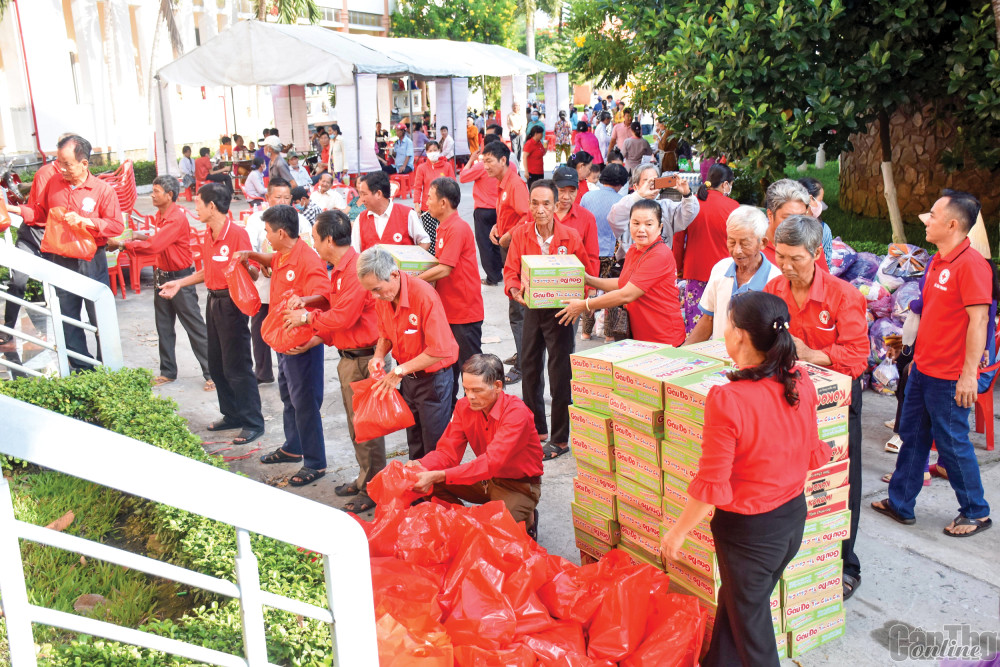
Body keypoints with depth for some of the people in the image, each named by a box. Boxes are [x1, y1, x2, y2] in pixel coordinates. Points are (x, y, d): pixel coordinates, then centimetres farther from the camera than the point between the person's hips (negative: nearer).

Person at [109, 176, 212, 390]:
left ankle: (211, 374, 3)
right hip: (161, 276, 9)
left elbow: (154, 246, -26)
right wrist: (144, 237, 2)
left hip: (180, 278, -9)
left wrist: (122, 245, -19)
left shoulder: (177, 218, -21)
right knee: (164, 327, 14)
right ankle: (168, 371, 26)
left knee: (195, 327, -3)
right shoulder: (160, 216, 9)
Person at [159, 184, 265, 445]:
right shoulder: (209, 234, 11)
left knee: (236, 367, -5)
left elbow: (253, 273, -18)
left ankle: (253, 423, 4)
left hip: (232, 303, -9)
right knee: (216, 365, 15)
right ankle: (233, 414, 29)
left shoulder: (237, 233, -17)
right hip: (214, 301, 9)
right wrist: (179, 283, 19)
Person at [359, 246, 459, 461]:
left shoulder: (424, 295, -27)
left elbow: (439, 350, -28)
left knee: (434, 445, 4)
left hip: (433, 377, -7)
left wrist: (399, 371, -24)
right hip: (406, 377, 7)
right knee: (414, 441, 19)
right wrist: (379, 356, -9)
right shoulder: (382, 298, -5)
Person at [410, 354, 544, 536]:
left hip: (519, 485, -5)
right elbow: (448, 451, -9)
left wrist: (439, 476, -45)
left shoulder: (517, 412, -27)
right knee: (433, 484, -12)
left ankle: (527, 519, 4)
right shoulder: (464, 406, -7)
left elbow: (492, 461, -36)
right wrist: (420, 467, -32)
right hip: (487, 479, 6)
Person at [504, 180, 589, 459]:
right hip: (531, 308, 4)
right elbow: (511, 269, -1)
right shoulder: (521, 234, -4)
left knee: (559, 373, -1)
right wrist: (515, 290, -22)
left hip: (560, 310, -4)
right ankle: (536, 430, 30)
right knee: (530, 368, 12)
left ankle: (560, 439, 11)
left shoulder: (570, 236, -10)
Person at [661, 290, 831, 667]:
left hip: (748, 528, -7)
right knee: (734, 598, 26)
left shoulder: (726, 400, -30)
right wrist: (829, 451, 27)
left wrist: (678, 531, -7)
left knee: (748, 615, 18)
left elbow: (711, 484, -22)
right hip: (794, 513, 7)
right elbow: (810, 454, 3)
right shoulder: (801, 383, -11)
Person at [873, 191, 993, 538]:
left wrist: (969, 374, -22)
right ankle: (900, 504, 27)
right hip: (923, 369, 9)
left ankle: (976, 512, 22)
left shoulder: (971, 263, -18)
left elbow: (978, 320, -21)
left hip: (949, 378, -9)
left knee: (953, 444, 4)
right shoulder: (938, 261, 11)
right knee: (912, 436, 15)